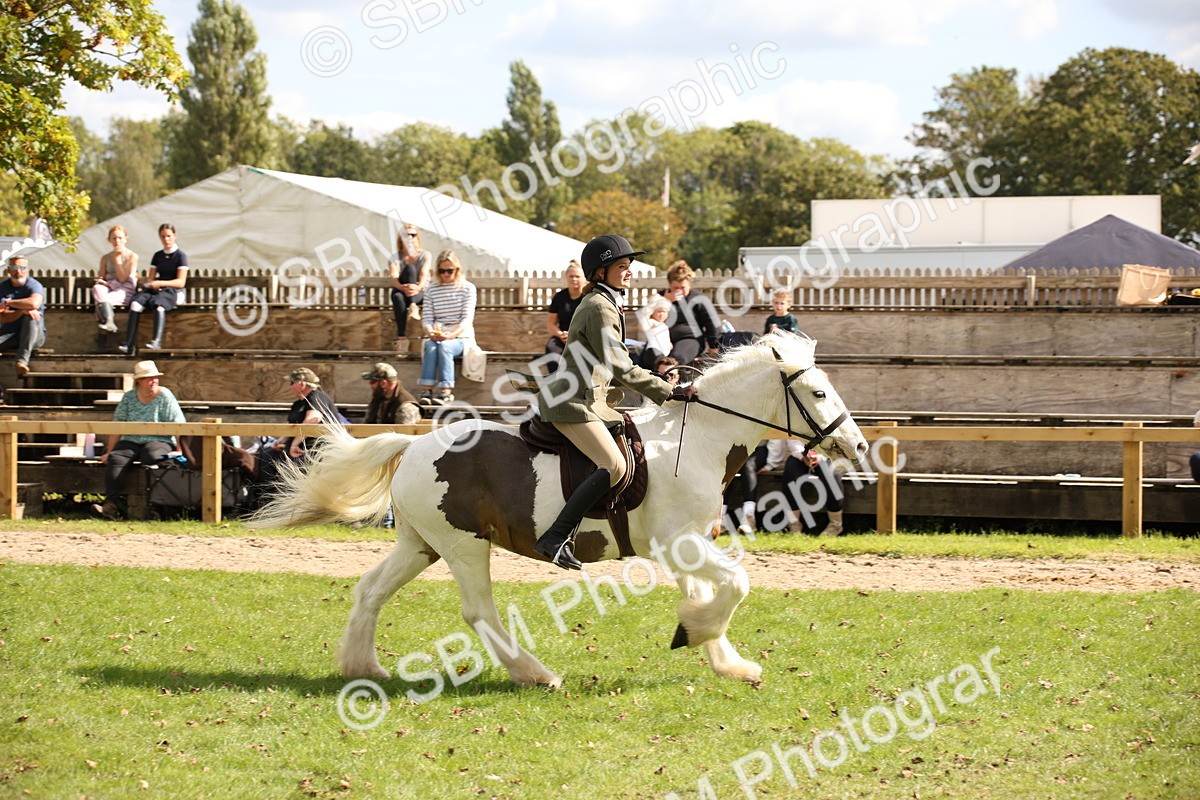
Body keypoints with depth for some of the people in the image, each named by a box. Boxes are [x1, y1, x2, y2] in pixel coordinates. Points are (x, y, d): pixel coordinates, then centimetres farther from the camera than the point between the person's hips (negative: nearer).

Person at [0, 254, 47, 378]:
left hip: (33, 335, -2)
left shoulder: (34, 285, -5)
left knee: (30, 318, -35)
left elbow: (34, 303, -29)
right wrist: (22, 311, -26)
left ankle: (22, 360, -45)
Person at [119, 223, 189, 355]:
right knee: (135, 303, -28)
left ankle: (157, 341, -54)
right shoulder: (158, 256, 23)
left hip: (171, 292, -5)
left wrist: (160, 283, -17)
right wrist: (147, 283, -4)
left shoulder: (180, 255, 5)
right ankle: (129, 345, -37)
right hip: (155, 290, 5)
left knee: (158, 305, -41)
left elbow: (181, 282, -5)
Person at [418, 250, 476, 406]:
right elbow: (427, 318, 6)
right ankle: (426, 390, -43)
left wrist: (451, 334, -24)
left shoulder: (468, 288, 3)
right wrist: (431, 332, -18)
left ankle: (446, 391, -44)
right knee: (430, 346, -33)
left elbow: (467, 318, -6)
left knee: (444, 346, -36)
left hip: (461, 336, -2)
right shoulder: (431, 290, 12)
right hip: (436, 336, 2)